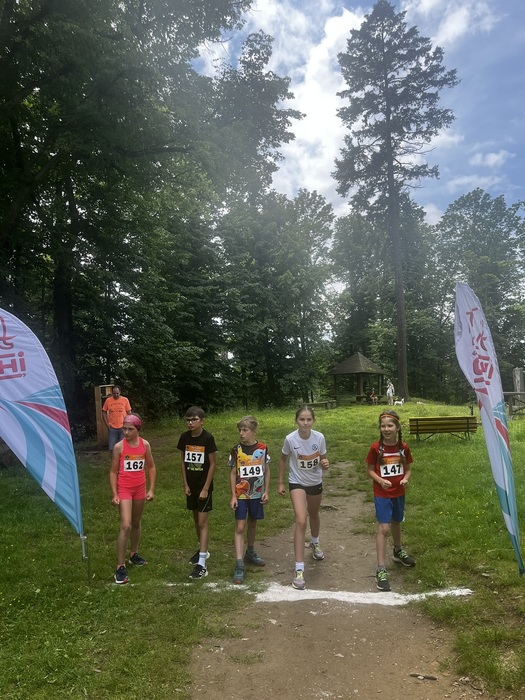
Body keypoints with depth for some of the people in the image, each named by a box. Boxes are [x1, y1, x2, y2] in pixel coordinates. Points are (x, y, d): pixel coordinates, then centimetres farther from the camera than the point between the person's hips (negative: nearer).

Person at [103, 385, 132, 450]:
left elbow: (129, 412, 4)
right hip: (112, 428, 0)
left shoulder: (125, 400, -3)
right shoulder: (108, 400, -2)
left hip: (123, 427, 0)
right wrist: (107, 424, -1)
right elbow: (104, 412, 8)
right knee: (112, 448, 5)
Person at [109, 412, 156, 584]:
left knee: (136, 523, 18)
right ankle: (120, 566, -3)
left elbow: (151, 467, 6)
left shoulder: (145, 445, -5)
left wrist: (151, 489, 2)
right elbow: (113, 472, -6)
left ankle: (134, 554, 38)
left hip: (140, 488, 4)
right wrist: (114, 494, -11)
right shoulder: (119, 446, -13)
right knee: (126, 526, -11)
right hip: (124, 489, -3)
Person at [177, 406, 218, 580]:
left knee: (202, 522, -4)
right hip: (191, 485, 5)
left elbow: (212, 464, -13)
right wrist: (185, 484, 2)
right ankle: (203, 549, 37)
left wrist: (206, 488, -14)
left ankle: (202, 564, -3)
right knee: (196, 519, 18)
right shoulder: (184, 437, -4)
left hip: (204, 486, -5)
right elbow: (183, 461, 5)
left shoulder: (208, 438, -17)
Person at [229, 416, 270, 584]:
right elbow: (233, 473, -3)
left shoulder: (262, 448, -6)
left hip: (257, 494, 2)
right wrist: (233, 496, -6)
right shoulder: (236, 450, -9)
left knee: (253, 523, 17)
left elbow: (266, 470, 3)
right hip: (241, 495, -2)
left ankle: (250, 553, 38)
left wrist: (266, 491, 1)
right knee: (240, 527, -5)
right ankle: (239, 565, -3)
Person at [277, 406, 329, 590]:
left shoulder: (319, 437, -19)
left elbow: (323, 461, -5)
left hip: (315, 482, 3)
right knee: (301, 521, -17)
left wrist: (325, 465, -28)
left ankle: (314, 543, 58)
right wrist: (280, 482, 0)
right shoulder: (290, 439, -22)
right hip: (297, 482, -3)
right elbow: (283, 459, -4)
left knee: (314, 515, 25)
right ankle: (299, 570, -10)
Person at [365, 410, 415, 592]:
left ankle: (398, 551, 50)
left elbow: (408, 469, 4)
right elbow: (369, 470, -7)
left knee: (396, 523, 24)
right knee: (383, 528, -8)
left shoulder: (403, 447, -6)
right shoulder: (376, 447, -14)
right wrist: (381, 481, -23)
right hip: (382, 495, -3)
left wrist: (406, 479, -16)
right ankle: (381, 570, -2)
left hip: (399, 493, 4)